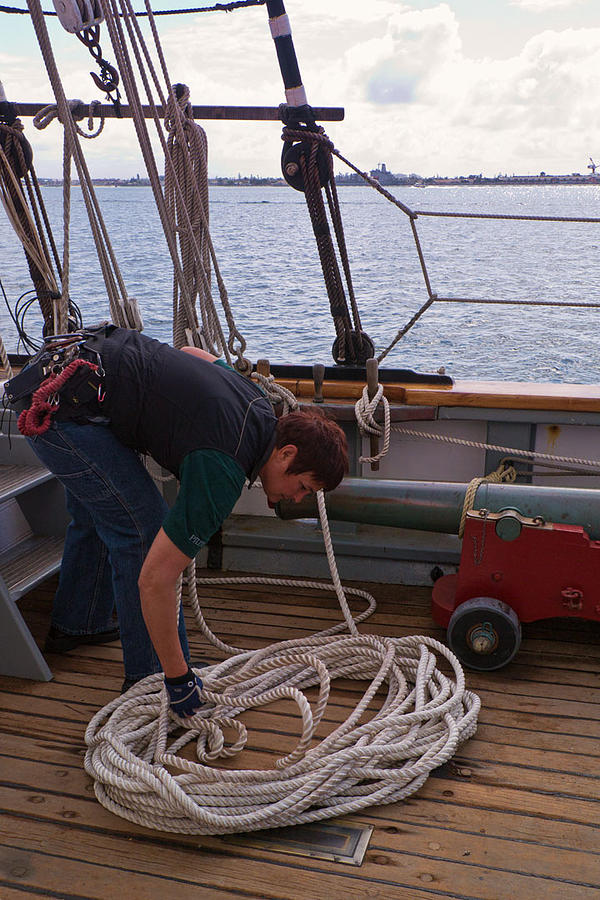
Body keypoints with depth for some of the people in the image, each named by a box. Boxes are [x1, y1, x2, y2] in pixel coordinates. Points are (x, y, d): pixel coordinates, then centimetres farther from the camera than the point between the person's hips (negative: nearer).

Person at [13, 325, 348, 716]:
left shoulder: (258, 403, 2)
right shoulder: (223, 470, -24)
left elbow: (192, 352, 23)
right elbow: (154, 580, -26)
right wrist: (178, 680, -18)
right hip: (64, 407, -10)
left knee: (100, 516, 26)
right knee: (142, 528, -7)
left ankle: (75, 625, 47)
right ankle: (150, 677, 6)